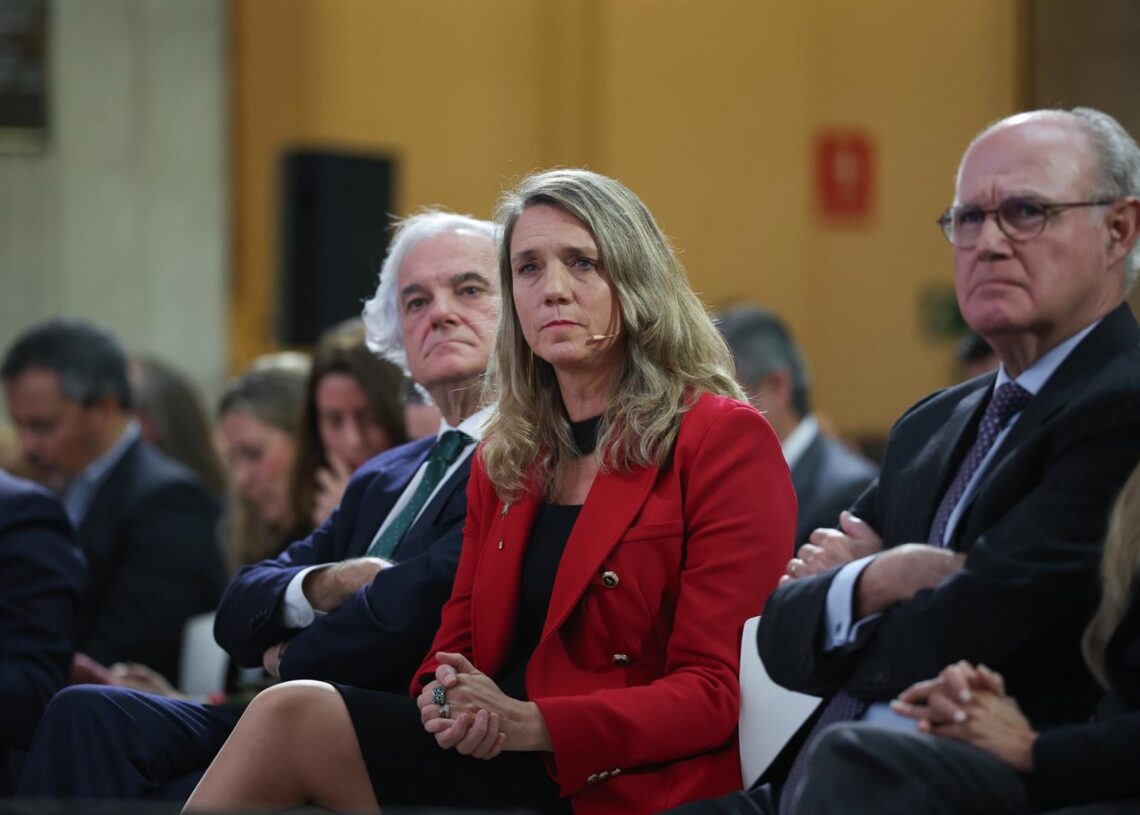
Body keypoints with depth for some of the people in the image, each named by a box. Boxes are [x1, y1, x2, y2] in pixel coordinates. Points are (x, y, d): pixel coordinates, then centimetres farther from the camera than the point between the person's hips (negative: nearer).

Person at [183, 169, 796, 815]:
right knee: (290, 713, -21)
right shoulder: (506, 458, 19)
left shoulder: (723, 441, -3)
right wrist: (444, 698, -7)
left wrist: (527, 723, -20)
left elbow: (716, 692, -10)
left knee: (292, 717, -22)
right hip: (490, 756, 6)